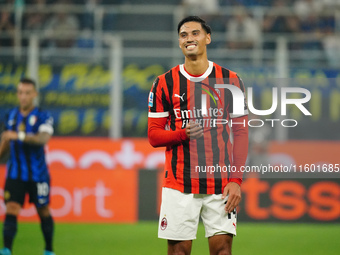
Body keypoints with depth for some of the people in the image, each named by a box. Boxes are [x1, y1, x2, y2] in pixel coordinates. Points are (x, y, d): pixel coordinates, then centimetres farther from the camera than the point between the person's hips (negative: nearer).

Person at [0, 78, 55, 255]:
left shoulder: (43, 117, -8)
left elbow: (43, 139, -27)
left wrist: (19, 136, -39)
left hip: (37, 174, -2)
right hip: (15, 173, 2)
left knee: (43, 212, 9)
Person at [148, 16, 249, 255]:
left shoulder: (230, 80, 3)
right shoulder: (165, 83, 3)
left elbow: (241, 133, 4)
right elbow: (154, 135, 4)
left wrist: (236, 180, -5)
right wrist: (183, 134, -17)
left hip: (221, 184, 0)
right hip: (179, 185, 0)